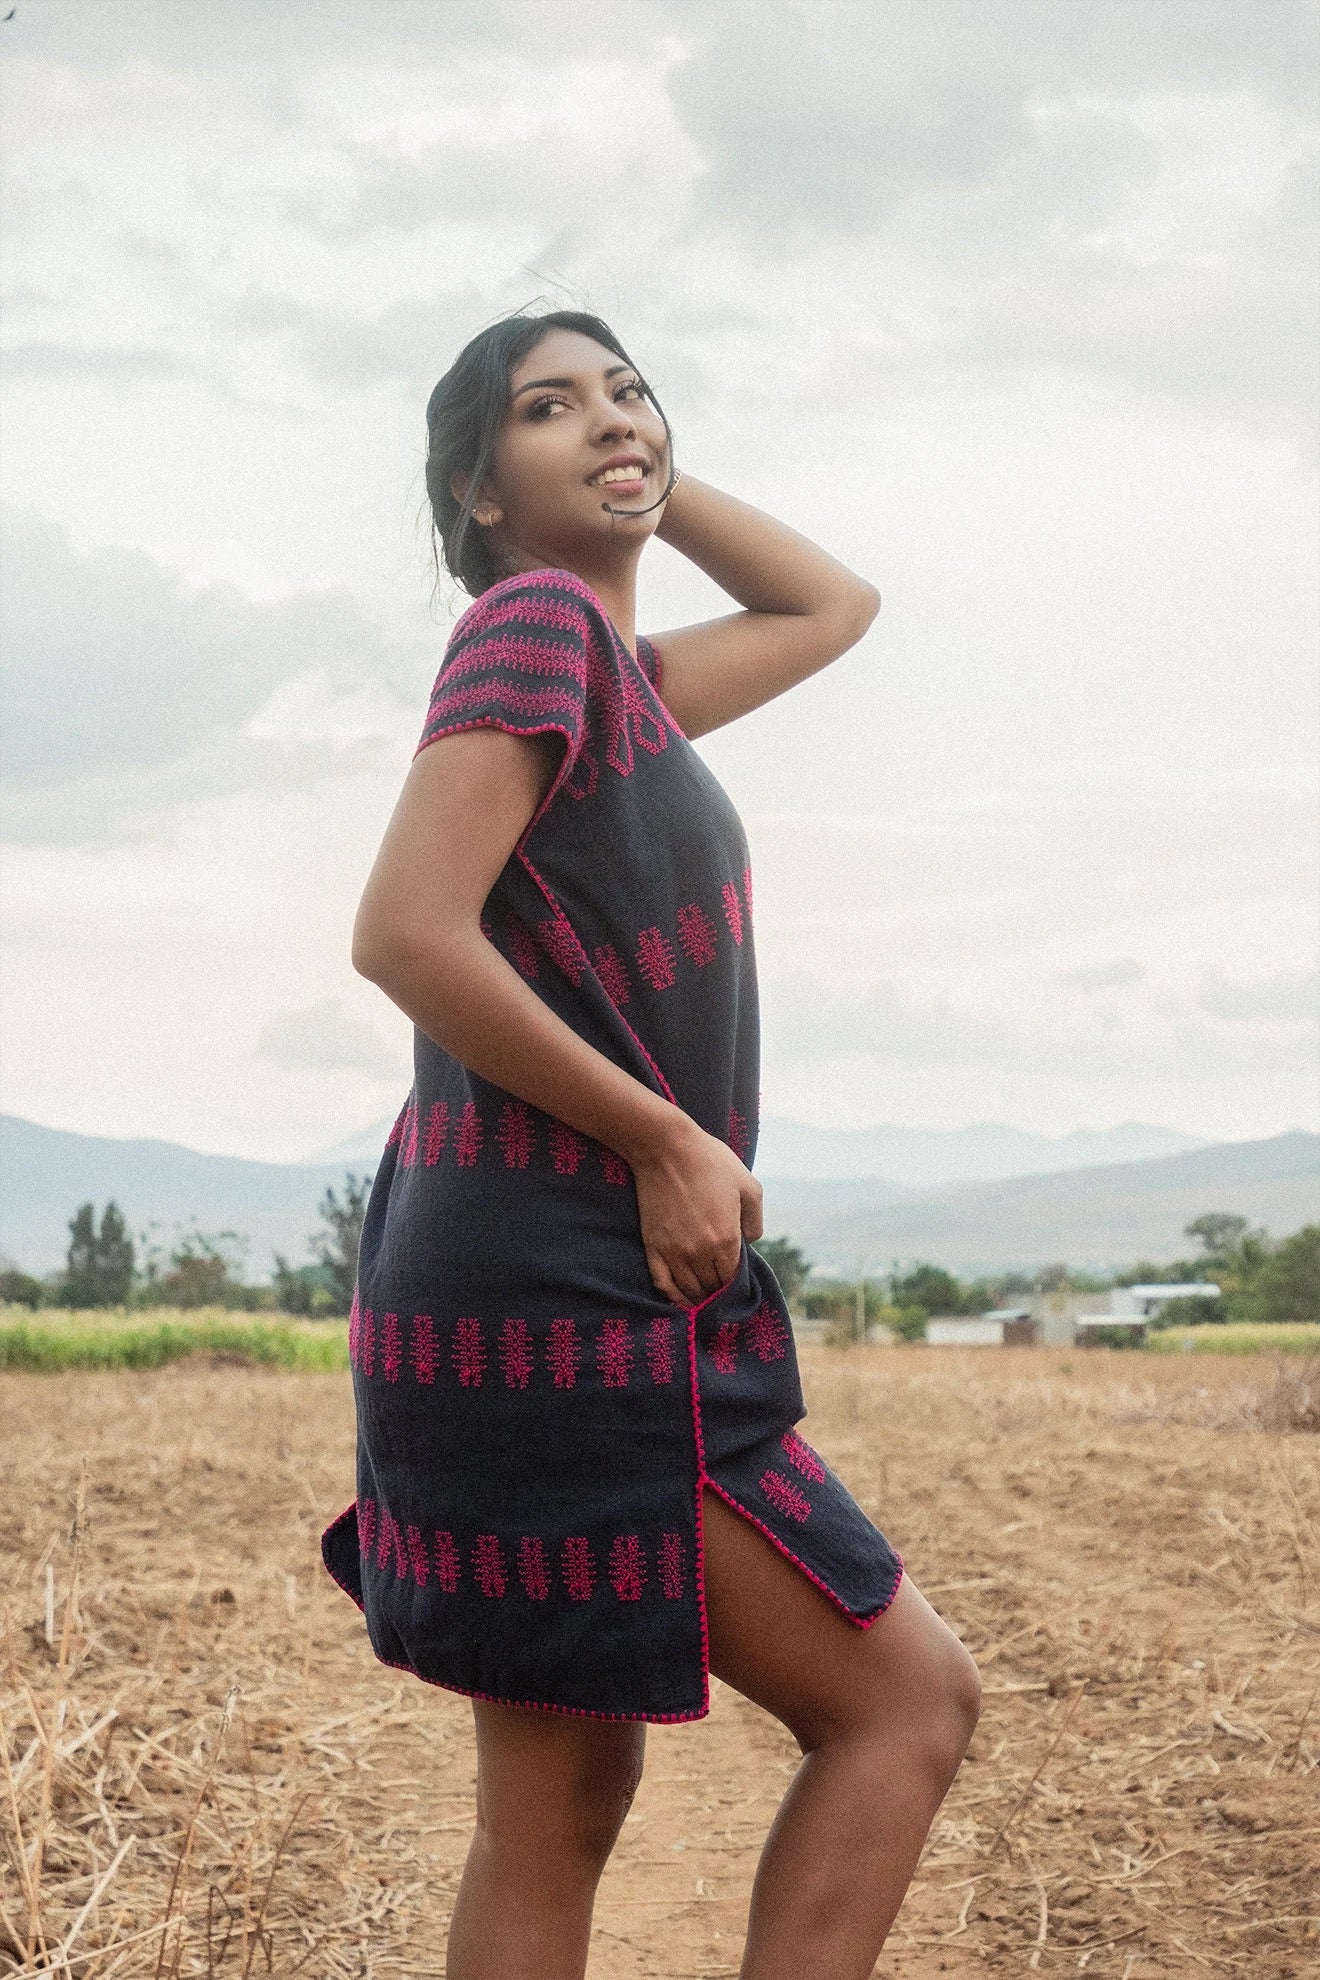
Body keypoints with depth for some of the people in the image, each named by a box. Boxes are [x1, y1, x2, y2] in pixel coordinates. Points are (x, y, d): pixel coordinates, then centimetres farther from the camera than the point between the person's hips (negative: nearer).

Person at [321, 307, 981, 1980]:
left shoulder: (619, 673, 17)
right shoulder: (534, 618, -9)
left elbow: (835, 608, 34)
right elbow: (407, 935, -21)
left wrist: (650, 484, 22)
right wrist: (672, 1141, -16)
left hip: (549, 1295, 9)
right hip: (563, 1296, -9)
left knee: (562, 1806, 11)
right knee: (908, 1703, -2)